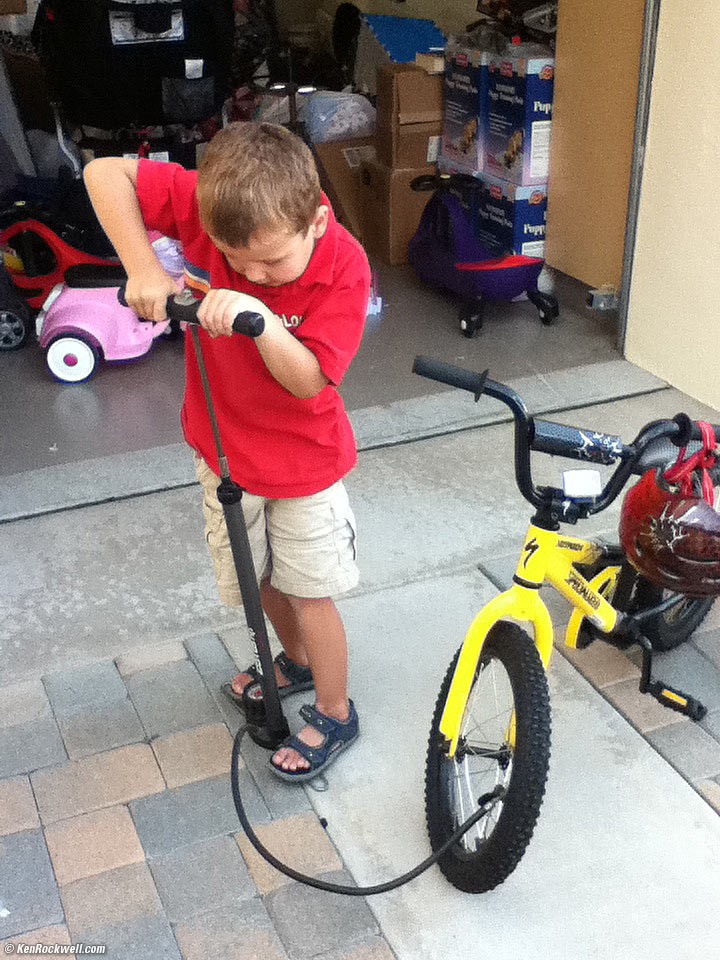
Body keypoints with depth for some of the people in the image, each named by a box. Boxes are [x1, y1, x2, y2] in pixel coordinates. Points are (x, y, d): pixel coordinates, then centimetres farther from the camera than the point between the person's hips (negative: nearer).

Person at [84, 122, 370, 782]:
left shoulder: (343, 265, -26)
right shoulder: (210, 204, -20)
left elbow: (308, 380, -28)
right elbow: (104, 172, -20)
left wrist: (260, 318, -45)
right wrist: (141, 265, -31)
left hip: (303, 458, -4)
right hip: (224, 448, 4)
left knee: (309, 594, 8)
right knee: (261, 578, 23)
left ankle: (334, 715, 32)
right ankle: (297, 661, 52)